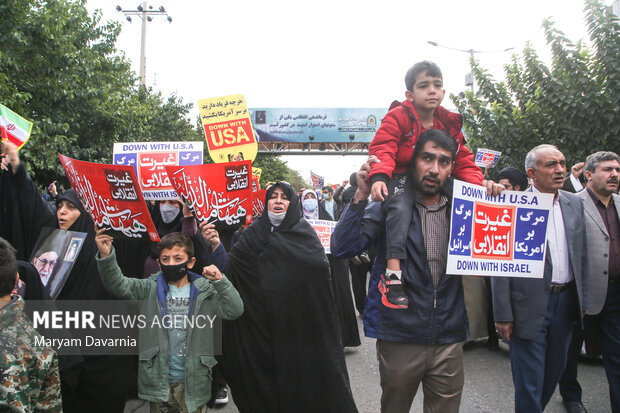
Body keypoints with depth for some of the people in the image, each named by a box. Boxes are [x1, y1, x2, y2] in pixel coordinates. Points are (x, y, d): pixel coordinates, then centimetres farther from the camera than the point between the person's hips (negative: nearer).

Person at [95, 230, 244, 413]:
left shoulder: (204, 290, -1)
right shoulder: (152, 288, 2)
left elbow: (234, 311, -8)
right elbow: (118, 285, -11)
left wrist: (220, 281, -19)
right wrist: (106, 257, -27)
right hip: (158, 381, 1)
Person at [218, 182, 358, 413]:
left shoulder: (304, 231, 2)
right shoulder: (254, 233, 8)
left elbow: (320, 266, -13)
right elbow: (230, 265, -3)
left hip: (300, 321, -1)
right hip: (265, 323, 2)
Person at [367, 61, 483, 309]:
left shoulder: (449, 124, 12)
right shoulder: (398, 117, -5)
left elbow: (463, 162, 11)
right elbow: (382, 150, -17)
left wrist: (476, 184, -7)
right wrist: (379, 178, -37)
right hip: (401, 180, -6)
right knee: (400, 208, -35)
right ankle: (393, 273, -39)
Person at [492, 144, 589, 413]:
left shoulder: (574, 203, 7)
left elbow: (581, 255, 13)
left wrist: (582, 300, 10)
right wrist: (502, 315, -13)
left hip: (565, 300, 6)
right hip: (530, 304, -6)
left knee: (554, 370, 20)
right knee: (529, 382, 3)